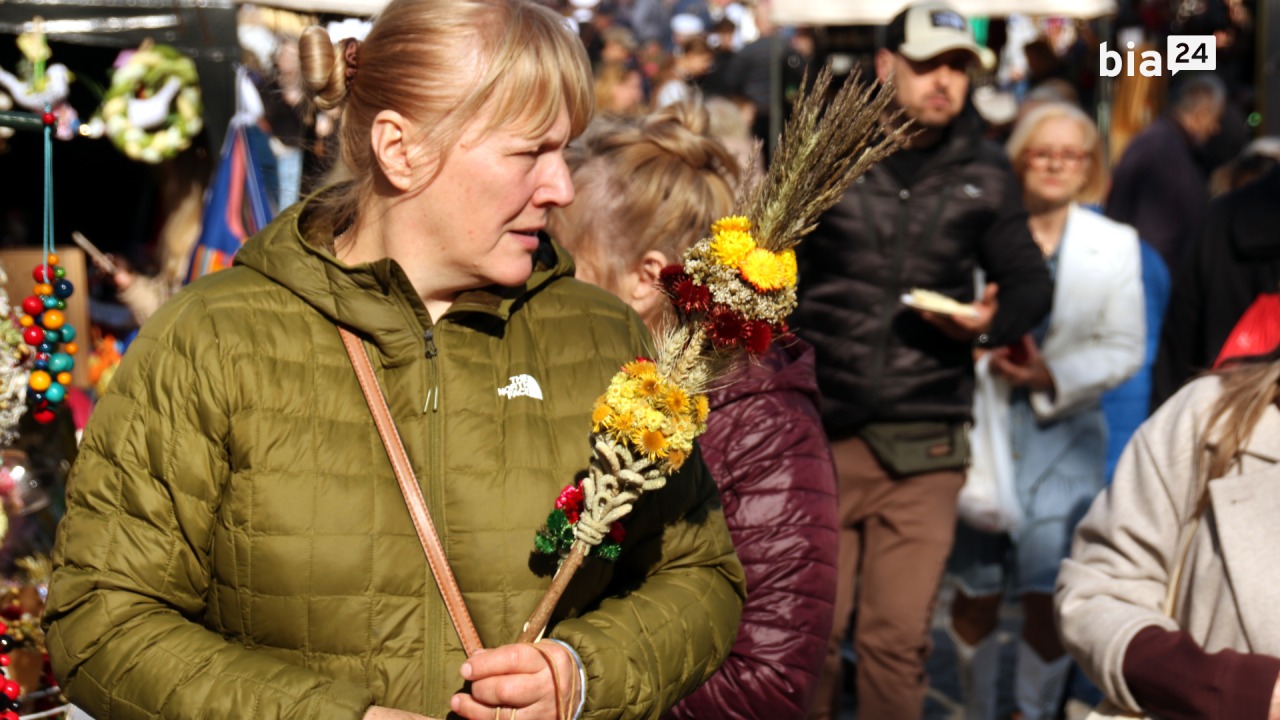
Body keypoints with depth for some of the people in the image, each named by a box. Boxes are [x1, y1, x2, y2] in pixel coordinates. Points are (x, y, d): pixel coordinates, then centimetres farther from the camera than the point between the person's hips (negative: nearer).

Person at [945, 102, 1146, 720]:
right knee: (977, 592, 5)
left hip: (1065, 432, 1)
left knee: (1047, 594, -5)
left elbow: (1124, 347, 2)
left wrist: (1051, 377, -12)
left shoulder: (1115, 243, 7)